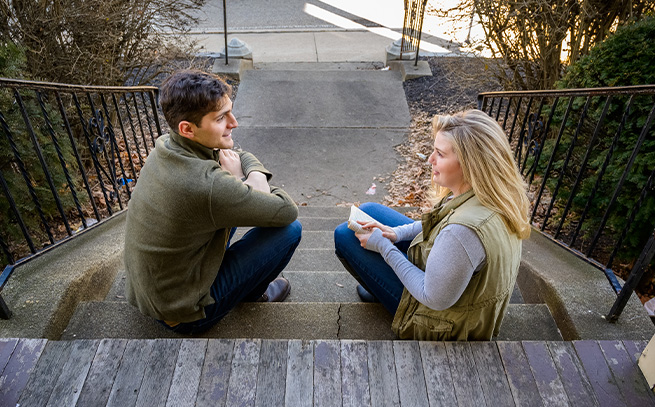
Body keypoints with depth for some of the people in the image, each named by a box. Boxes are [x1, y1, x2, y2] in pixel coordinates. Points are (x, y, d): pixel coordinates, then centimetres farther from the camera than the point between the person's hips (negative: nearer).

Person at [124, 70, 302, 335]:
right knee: (290, 229, -12)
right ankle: (249, 294, 17)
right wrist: (239, 181, -9)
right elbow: (288, 211, -22)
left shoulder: (165, 146, -7)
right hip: (183, 315, -8)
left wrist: (256, 179, -16)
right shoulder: (207, 186, -35)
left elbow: (244, 157, 6)